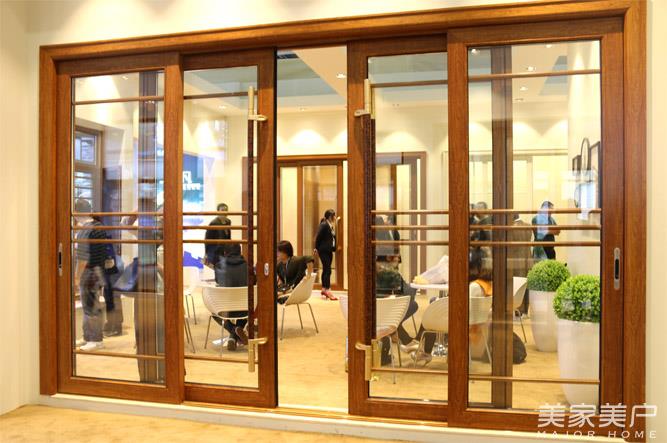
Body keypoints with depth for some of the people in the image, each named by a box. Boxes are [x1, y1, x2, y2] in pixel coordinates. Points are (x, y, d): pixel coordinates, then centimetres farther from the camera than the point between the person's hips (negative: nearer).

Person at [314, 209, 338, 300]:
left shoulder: (331, 225, 11)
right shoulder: (324, 225, -15)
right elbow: (318, 237, -14)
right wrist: (317, 248, -5)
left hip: (329, 251, 9)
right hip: (323, 251, -9)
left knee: (325, 270, 13)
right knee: (327, 270, -10)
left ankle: (324, 289, 21)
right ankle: (327, 290, -9)